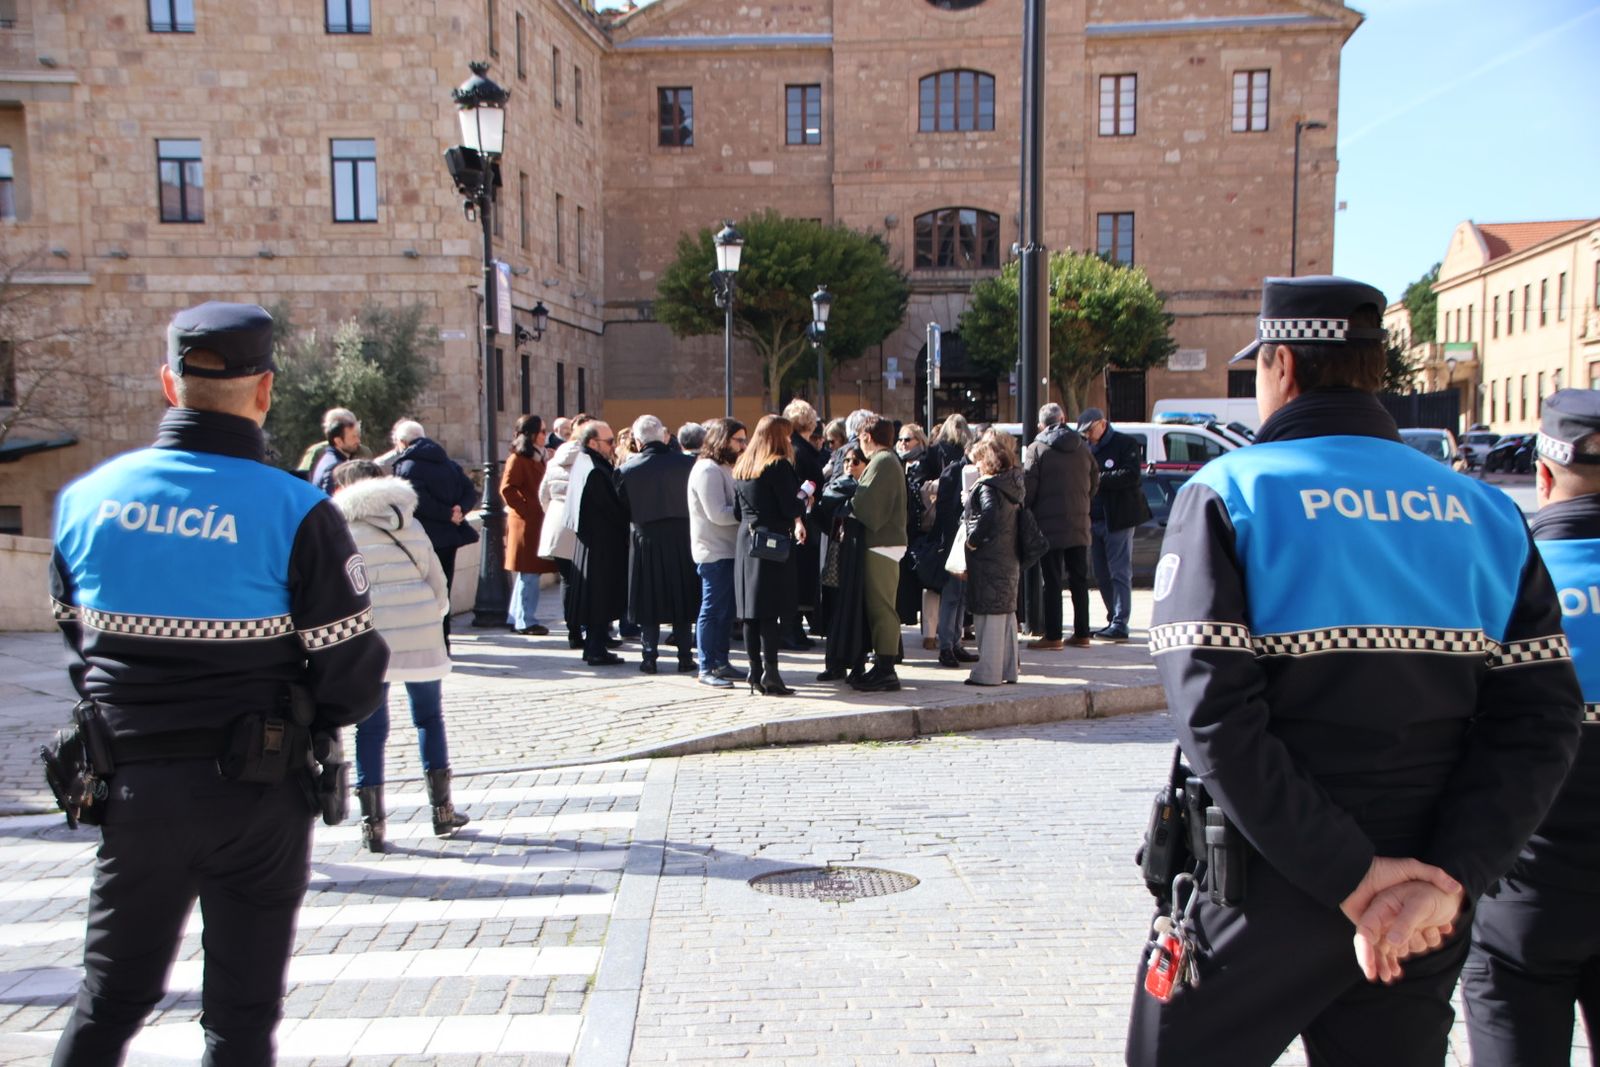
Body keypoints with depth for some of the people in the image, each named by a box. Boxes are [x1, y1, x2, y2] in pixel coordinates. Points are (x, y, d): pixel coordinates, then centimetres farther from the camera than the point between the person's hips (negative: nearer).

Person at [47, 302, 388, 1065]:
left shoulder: (84, 497, -2)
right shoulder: (296, 513, -17)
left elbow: (75, 638, 10)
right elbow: (351, 676, -14)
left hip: (131, 791, 4)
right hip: (257, 799, -3)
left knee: (110, 997, 22)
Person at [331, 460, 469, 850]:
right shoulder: (411, 525, 13)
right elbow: (438, 588, 8)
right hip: (421, 636, 2)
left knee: (371, 728, 6)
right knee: (430, 718, 16)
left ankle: (373, 823, 8)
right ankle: (442, 810, 19)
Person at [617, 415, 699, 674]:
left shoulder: (627, 470, -10)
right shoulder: (687, 463, -8)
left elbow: (622, 510, -2)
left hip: (646, 538, -1)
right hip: (682, 536, 1)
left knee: (649, 600, 9)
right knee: (682, 598, 11)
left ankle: (649, 657, 9)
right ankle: (685, 657, 13)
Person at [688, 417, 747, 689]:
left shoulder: (725, 468, 17)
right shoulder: (707, 470, -14)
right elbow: (718, 514, -20)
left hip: (729, 551, 10)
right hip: (714, 552, -10)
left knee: (726, 610, 13)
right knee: (713, 610, -3)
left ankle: (721, 663, 22)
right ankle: (707, 669, 4)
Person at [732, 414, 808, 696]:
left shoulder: (741, 466, 12)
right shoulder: (779, 465, -10)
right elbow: (792, 508, -16)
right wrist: (804, 493, -1)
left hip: (745, 542, 7)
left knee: (751, 612, 8)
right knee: (770, 612, -6)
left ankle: (755, 673, 13)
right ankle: (770, 675, -7)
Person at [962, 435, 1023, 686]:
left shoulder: (987, 487, -13)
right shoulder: (1013, 485, 12)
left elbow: (989, 513, -29)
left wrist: (973, 539, -17)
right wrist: (971, 503, 12)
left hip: (989, 559, -9)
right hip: (1011, 559, 9)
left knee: (989, 615, -5)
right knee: (1007, 613, 13)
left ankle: (988, 672, -2)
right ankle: (1009, 670, 19)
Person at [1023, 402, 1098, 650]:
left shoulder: (1037, 449, -7)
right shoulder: (1082, 448, 8)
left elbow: (1029, 487, -10)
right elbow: (1095, 483, 12)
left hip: (1050, 526, -4)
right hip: (1079, 525, 5)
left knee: (1052, 582, -2)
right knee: (1079, 580, 10)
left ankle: (1053, 635, -1)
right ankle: (1082, 634, 14)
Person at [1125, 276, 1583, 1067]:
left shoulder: (1228, 494, -9)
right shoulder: (1486, 513, 5)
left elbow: (1214, 715, -20)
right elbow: (1540, 718, -4)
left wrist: (1349, 877, -16)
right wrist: (1446, 877, -10)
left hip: (1264, 893, -4)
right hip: (1422, 905, 5)